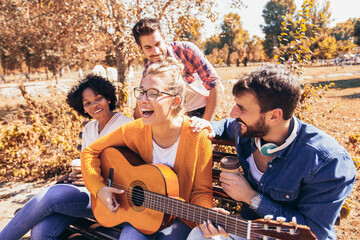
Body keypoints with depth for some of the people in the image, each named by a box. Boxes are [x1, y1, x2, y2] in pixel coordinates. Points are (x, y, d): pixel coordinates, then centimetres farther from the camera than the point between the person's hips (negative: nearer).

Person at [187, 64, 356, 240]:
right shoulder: (248, 128, -9)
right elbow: (229, 126, 16)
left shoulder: (330, 162, -27)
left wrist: (252, 198, -24)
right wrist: (211, 129, -8)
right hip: (248, 225, 5)